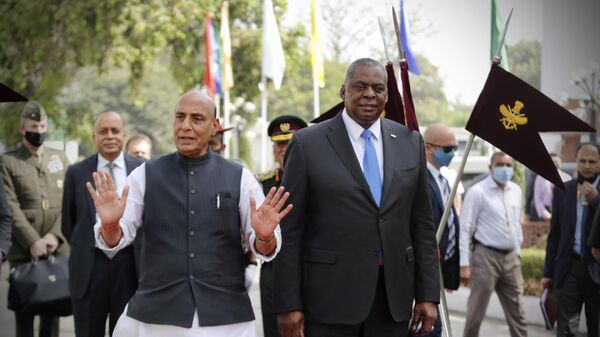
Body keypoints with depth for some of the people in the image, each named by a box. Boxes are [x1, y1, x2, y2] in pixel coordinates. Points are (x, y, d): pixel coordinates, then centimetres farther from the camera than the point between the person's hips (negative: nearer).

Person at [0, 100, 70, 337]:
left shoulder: (60, 158, 14)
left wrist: (55, 235, -8)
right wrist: (32, 242, -14)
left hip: (57, 249, 3)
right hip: (24, 250, -3)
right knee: (24, 309, 1)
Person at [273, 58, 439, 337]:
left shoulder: (410, 143, 8)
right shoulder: (307, 144, -2)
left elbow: (422, 225, 9)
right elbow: (289, 231, -4)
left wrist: (428, 294, 5)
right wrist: (288, 304, -7)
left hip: (394, 295, 3)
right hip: (330, 295, -3)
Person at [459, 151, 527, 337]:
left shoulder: (516, 190, 9)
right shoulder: (478, 192, -9)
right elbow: (465, 229, -10)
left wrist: (518, 252, 16)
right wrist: (464, 264, -14)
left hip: (511, 258, 6)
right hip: (486, 257, -5)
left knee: (517, 314, 8)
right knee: (476, 313, 1)